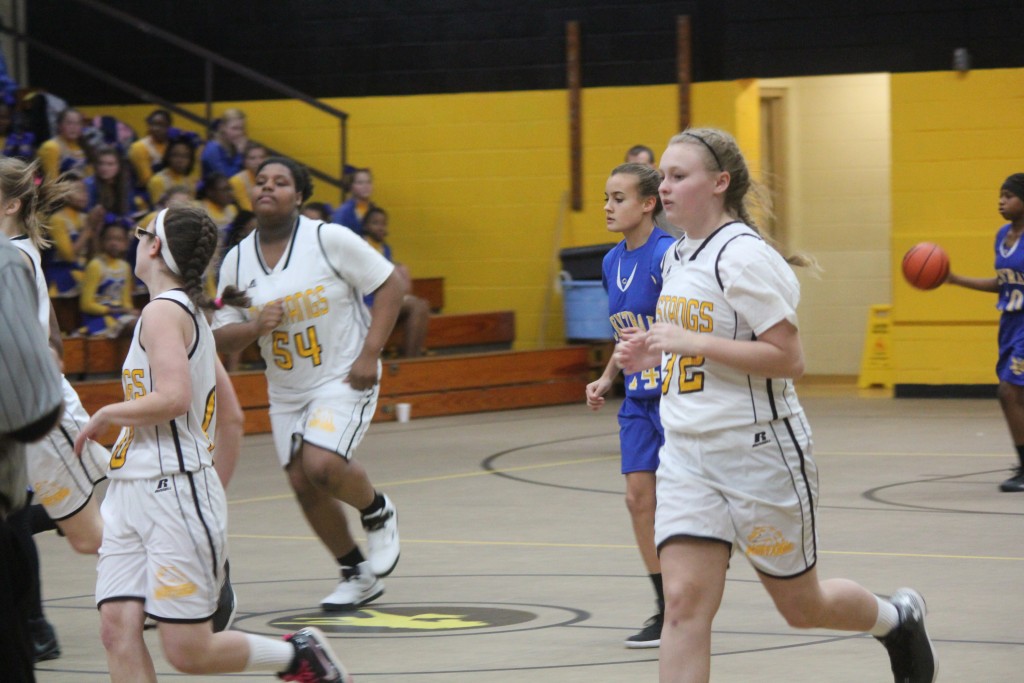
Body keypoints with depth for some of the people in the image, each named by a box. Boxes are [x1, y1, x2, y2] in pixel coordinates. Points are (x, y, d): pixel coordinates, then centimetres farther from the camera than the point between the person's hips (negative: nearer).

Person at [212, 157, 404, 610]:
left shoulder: (329, 240, -14)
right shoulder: (236, 261, -1)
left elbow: (391, 284, -10)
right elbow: (222, 338, 4)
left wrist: (370, 354, -17)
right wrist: (254, 327, -19)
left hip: (343, 379, -5)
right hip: (285, 390, 5)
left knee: (322, 465, -25)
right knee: (303, 483, 5)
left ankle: (378, 513, 8)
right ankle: (357, 574, 26)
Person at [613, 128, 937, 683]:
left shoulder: (743, 256, -16)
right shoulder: (678, 256, 10)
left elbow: (788, 359, -20)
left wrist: (691, 341, -24)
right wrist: (651, 354, 5)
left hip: (758, 450, -7)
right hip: (687, 455, 7)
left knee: (801, 606, 10)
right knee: (684, 602, -9)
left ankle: (898, 618, 41)